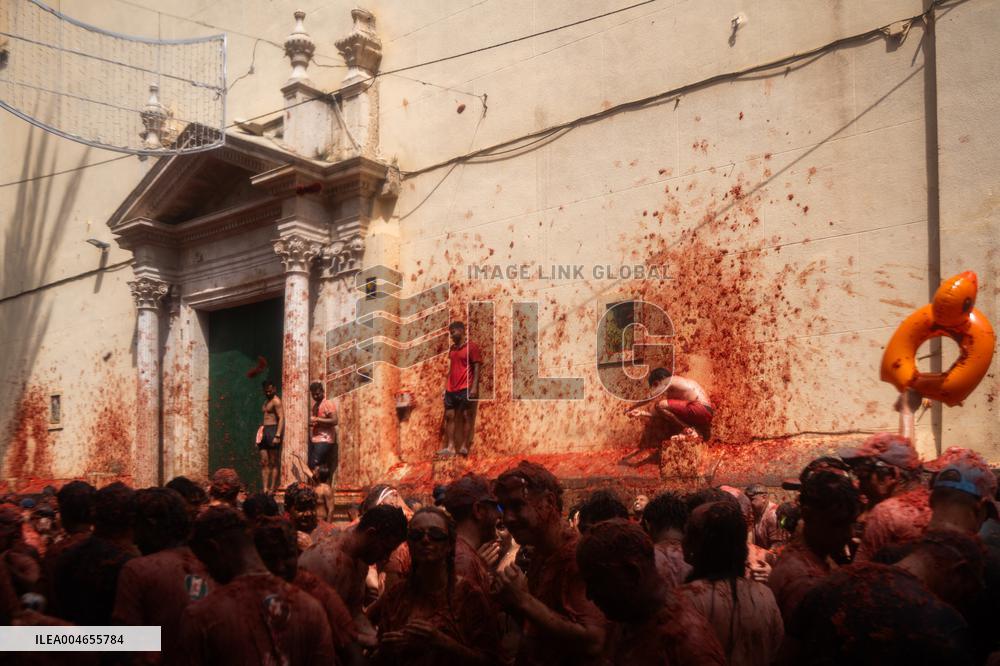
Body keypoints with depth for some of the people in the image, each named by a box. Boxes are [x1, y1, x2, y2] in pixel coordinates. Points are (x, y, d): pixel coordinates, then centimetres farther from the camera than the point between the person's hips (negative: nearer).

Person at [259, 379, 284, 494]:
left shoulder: (276, 401, -8)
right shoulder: (266, 401, 21)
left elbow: (281, 418, -16)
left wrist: (277, 435, -25)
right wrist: (260, 434, 19)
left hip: (273, 431, -9)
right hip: (264, 431, 9)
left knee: (274, 462, -6)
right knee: (264, 462, 3)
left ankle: (272, 489, -5)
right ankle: (265, 489, 1)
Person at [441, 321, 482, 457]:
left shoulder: (472, 347, -4)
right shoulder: (452, 348, 17)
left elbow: (476, 368, -8)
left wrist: (474, 386, -16)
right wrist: (446, 386, 15)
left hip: (465, 389, -7)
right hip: (451, 389, 7)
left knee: (466, 416, -3)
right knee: (449, 416, 3)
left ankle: (464, 446, -1)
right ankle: (450, 447, 4)